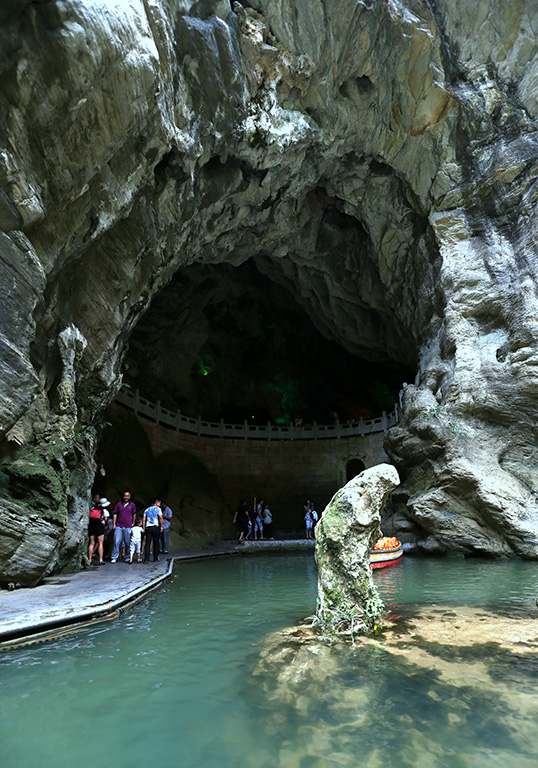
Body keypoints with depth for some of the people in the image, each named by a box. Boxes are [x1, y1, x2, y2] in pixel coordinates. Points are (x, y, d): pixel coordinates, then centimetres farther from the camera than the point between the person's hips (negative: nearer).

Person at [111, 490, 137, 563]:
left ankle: (127, 557, 17)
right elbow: (115, 514, 7)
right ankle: (114, 557, 4)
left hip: (128, 527, 0)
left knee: (127, 543, 4)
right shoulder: (118, 504, 5)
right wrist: (114, 524, 2)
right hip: (118, 526, 0)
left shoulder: (132, 505, 5)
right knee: (116, 542, -4)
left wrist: (133, 523, 15)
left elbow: (134, 514, 17)